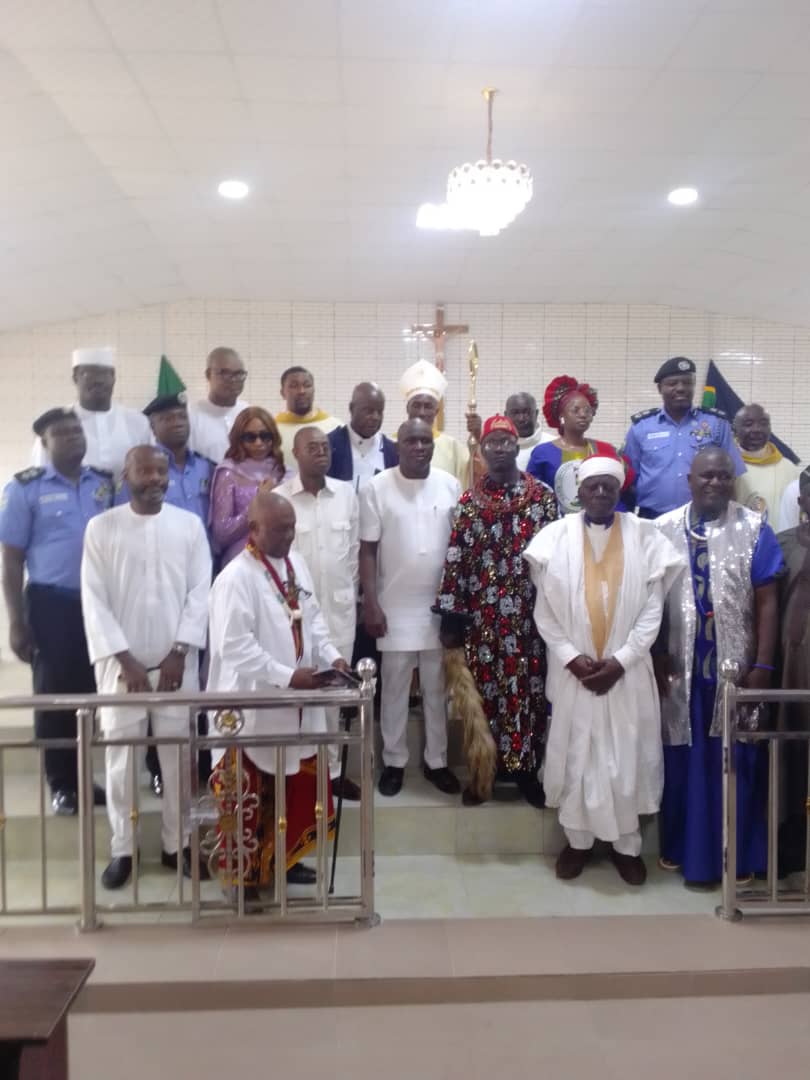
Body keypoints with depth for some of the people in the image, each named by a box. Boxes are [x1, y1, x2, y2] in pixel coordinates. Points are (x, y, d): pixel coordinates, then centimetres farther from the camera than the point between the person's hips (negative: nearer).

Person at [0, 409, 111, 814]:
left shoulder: (106, 484, 7)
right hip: (51, 604, -3)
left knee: (94, 692, 9)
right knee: (54, 693, 6)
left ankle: (84, 778, 24)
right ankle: (61, 784, 19)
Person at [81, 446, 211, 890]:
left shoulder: (189, 524, 3)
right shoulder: (101, 528, 0)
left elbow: (200, 592, -1)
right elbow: (94, 600, -4)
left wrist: (179, 652, -9)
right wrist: (125, 659, -10)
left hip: (177, 661, 1)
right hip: (121, 663, -1)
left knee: (178, 754, 6)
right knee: (120, 757, 4)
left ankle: (177, 843, 22)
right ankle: (122, 848, 20)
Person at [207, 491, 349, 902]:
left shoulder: (296, 563, 5)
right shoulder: (235, 579, -20)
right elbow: (234, 648, -23)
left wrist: (330, 655, -3)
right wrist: (287, 676, -25)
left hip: (296, 704, 8)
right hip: (252, 708, -7)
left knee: (299, 787, 19)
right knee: (250, 795, 8)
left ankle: (283, 857, 38)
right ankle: (243, 872, 26)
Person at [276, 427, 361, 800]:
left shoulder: (347, 494, 4)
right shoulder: (278, 497, -6)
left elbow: (354, 549, 9)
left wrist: (349, 593, 8)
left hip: (339, 608, 3)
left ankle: (330, 768, 23)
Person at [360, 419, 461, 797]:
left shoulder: (450, 485, 1)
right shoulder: (377, 487, -5)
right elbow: (368, 550, -4)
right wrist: (371, 604, -9)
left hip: (441, 605, 2)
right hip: (395, 606, -2)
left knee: (437, 688, 12)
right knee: (394, 687, 8)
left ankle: (437, 761, 26)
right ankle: (394, 762, 23)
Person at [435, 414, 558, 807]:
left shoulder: (542, 496, 3)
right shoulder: (468, 501, 4)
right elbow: (455, 560, 0)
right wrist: (450, 616, -3)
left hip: (529, 614, 0)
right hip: (481, 616, 1)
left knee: (528, 691, 7)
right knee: (481, 692, 7)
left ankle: (526, 769, 22)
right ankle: (481, 771, 21)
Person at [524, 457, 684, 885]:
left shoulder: (645, 537, -2)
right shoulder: (555, 537, -2)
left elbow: (653, 607, -3)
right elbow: (544, 609, -2)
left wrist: (621, 659, -11)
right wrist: (572, 657, -11)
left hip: (627, 670, 0)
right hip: (572, 669, 0)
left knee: (627, 758, 8)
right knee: (574, 755, 9)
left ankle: (626, 844, 27)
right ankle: (577, 839, 27)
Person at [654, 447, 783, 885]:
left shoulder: (754, 529, -1)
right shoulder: (663, 530, 1)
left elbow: (766, 601, -3)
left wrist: (763, 665, -8)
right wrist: (656, 659, 0)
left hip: (736, 666, -1)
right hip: (681, 667, 1)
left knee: (735, 760, 10)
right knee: (683, 758, 11)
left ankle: (737, 853, 26)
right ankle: (683, 846, 28)